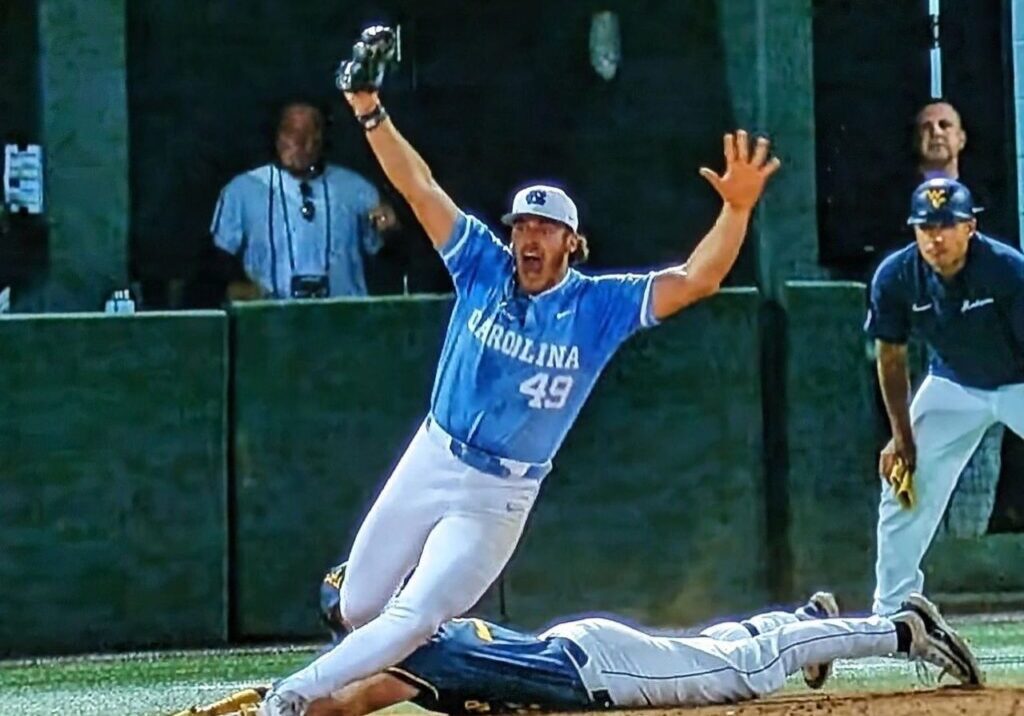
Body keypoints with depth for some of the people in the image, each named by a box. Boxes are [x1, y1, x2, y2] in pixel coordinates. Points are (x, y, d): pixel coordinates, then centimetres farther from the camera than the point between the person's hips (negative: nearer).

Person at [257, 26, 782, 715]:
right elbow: (421, 189, -10)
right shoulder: (483, 266, -4)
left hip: (499, 496, -3)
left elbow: (697, 280, -19)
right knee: (358, 607, 10)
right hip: (431, 460, 3)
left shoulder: (600, 307, -10)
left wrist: (738, 208, -35)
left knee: (412, 620, -12)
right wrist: (370, 111, -21)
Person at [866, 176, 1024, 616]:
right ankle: (890, 615, 11)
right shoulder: (895, 278, -21)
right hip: (953, 386, 3)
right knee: (905, 493, -1)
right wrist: (902, 437, -4)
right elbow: (891, 356, -6)